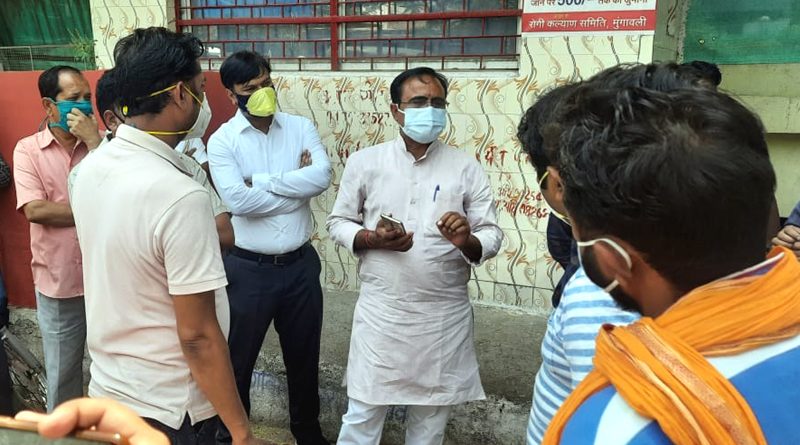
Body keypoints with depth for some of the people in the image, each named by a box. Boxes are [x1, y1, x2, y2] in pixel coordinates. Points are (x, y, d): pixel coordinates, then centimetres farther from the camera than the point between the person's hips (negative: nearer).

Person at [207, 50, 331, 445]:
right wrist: (297, 185, -14)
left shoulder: (301, 127, 1)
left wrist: (260, 181, -18)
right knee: (238, 358, 13)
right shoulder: (222, 141, -7)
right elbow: (237, 200, -22)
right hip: (248, 268, -2)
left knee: (304, 355, 19)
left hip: (300, 264, 3)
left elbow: (322, 176, -16)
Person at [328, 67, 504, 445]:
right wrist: (371, 239, -15)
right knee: (362, 413, 9)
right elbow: (338, 222, 5)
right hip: (380, 311, 0)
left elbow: (493, 236, -1)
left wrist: (467, 241, -24)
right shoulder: (364, 162, -1)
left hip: (444, 316, 1)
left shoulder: (466, 168, -1)